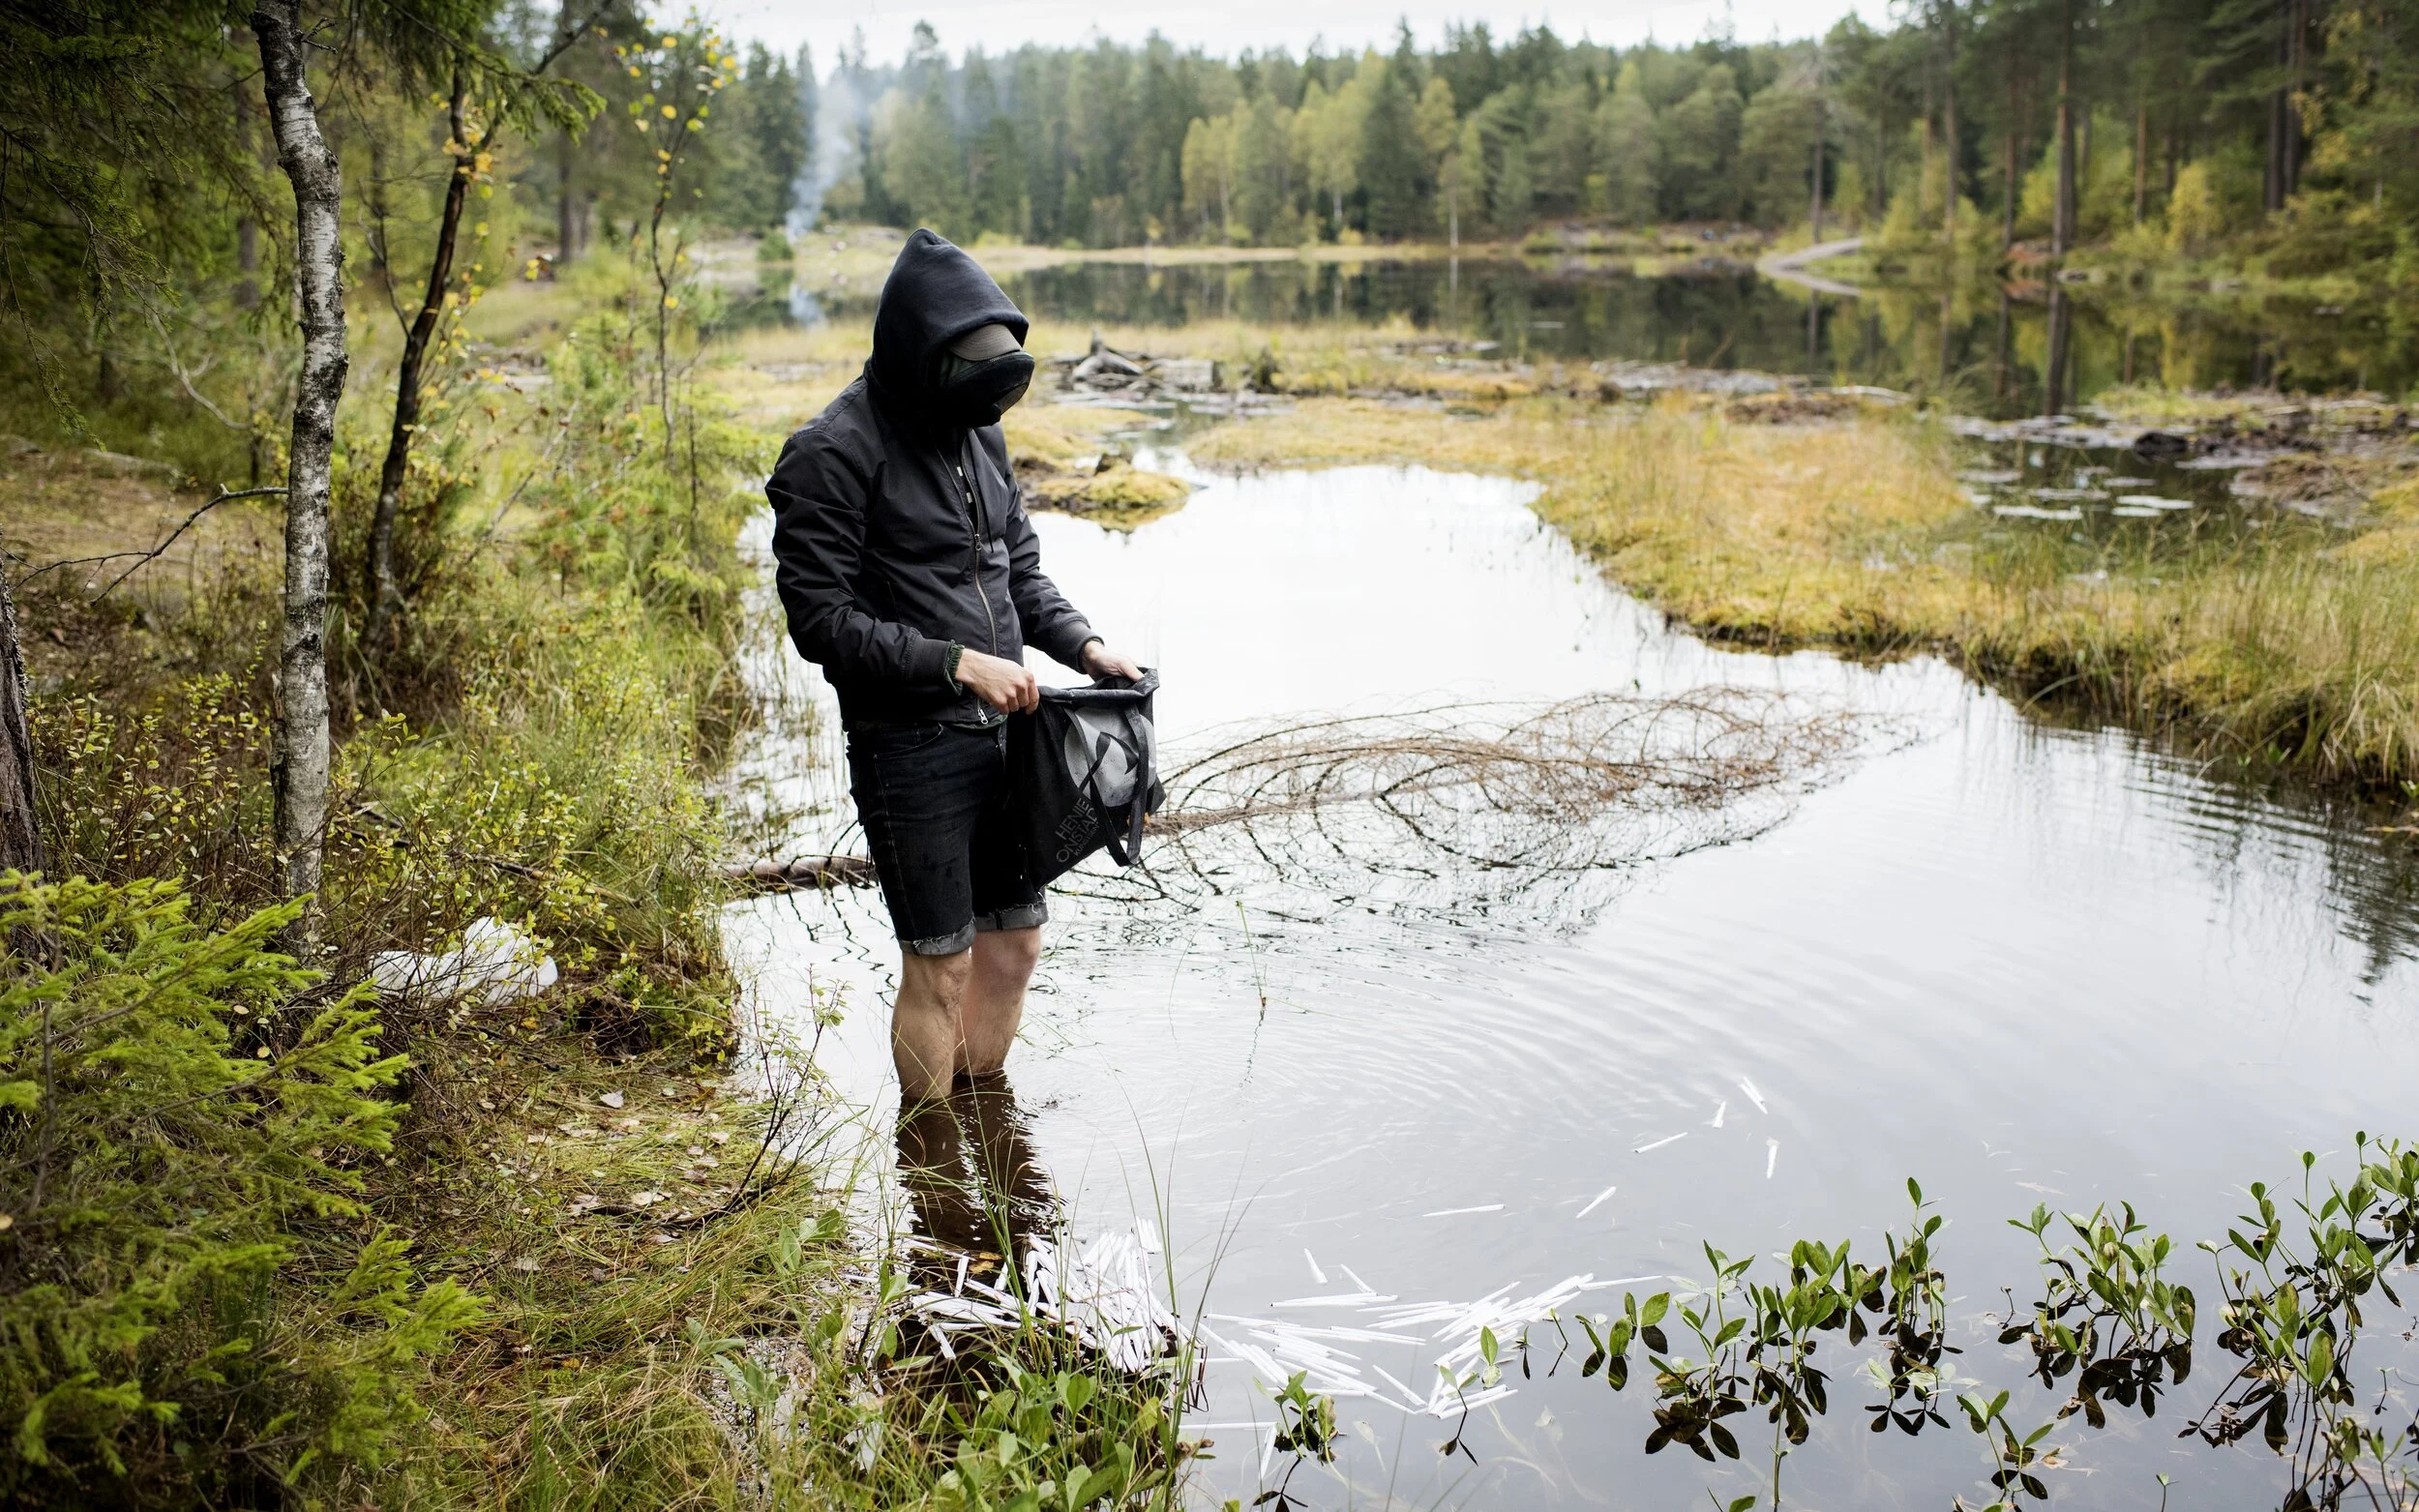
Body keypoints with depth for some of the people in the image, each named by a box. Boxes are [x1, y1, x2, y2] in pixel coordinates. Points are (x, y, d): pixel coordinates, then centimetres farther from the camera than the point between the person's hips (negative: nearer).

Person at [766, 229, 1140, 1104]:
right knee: (940, 962, 2)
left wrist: (1080, 643, 1)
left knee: (1015, 939, 15)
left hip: (1002, 732, 7)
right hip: (909, 746, -7)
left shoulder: (979, 431, 9)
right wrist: (958, 662, -22)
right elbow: (820, 619, -18)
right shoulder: (834, 455, -14)